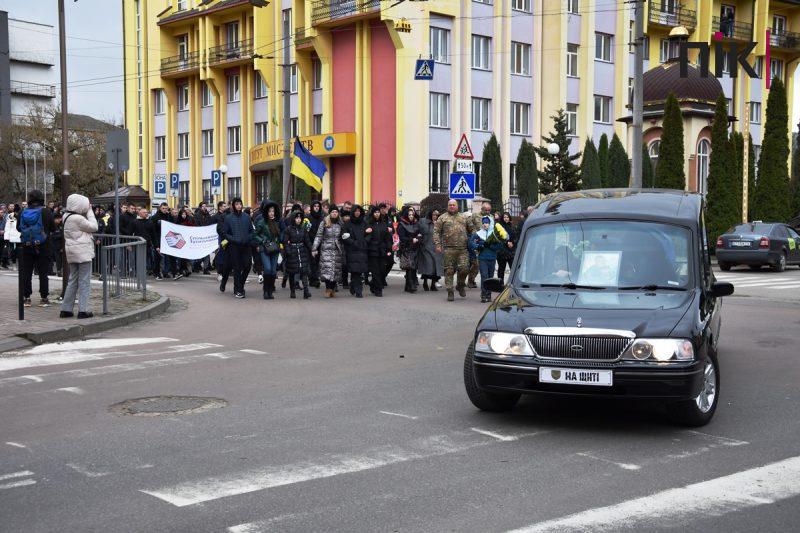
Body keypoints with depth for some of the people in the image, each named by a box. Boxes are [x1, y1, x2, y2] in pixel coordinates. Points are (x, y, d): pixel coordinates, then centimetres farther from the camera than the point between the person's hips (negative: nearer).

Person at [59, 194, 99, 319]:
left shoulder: (67, 217, 9)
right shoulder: (78, 218, -18)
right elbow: (94, 227, -12)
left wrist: (88, 212, 3)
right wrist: (90, 212, -5)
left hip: (73, 253, 9)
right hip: (83, 252, -9)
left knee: (73, 280, 14)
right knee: (84, 281, -3)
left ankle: (66, 309, 15)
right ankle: (83, 310, -2)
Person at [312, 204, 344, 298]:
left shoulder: (340, 224, 11)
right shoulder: (324, 223, 1)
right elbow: (318, 236, 0)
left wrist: (343, 251, 15)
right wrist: (314, 248, -7)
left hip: (337, 250, 3)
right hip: (326, 249, -3)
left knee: (336, 269, 1)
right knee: (327, 269, -13)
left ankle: (333, 289, 9)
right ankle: (328, 289, -11)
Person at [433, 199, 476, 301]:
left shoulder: (464, 218, 16)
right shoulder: (443, 218, 7)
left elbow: (472, 229, 20)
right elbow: (436, 231, 2)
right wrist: (437, 244, -8)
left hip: (463, 249, 2)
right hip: (448, 249, -2)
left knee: (464, 268, -5)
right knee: (449, 271, 0)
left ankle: (461, 285, 22)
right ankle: (450, 292, 8)